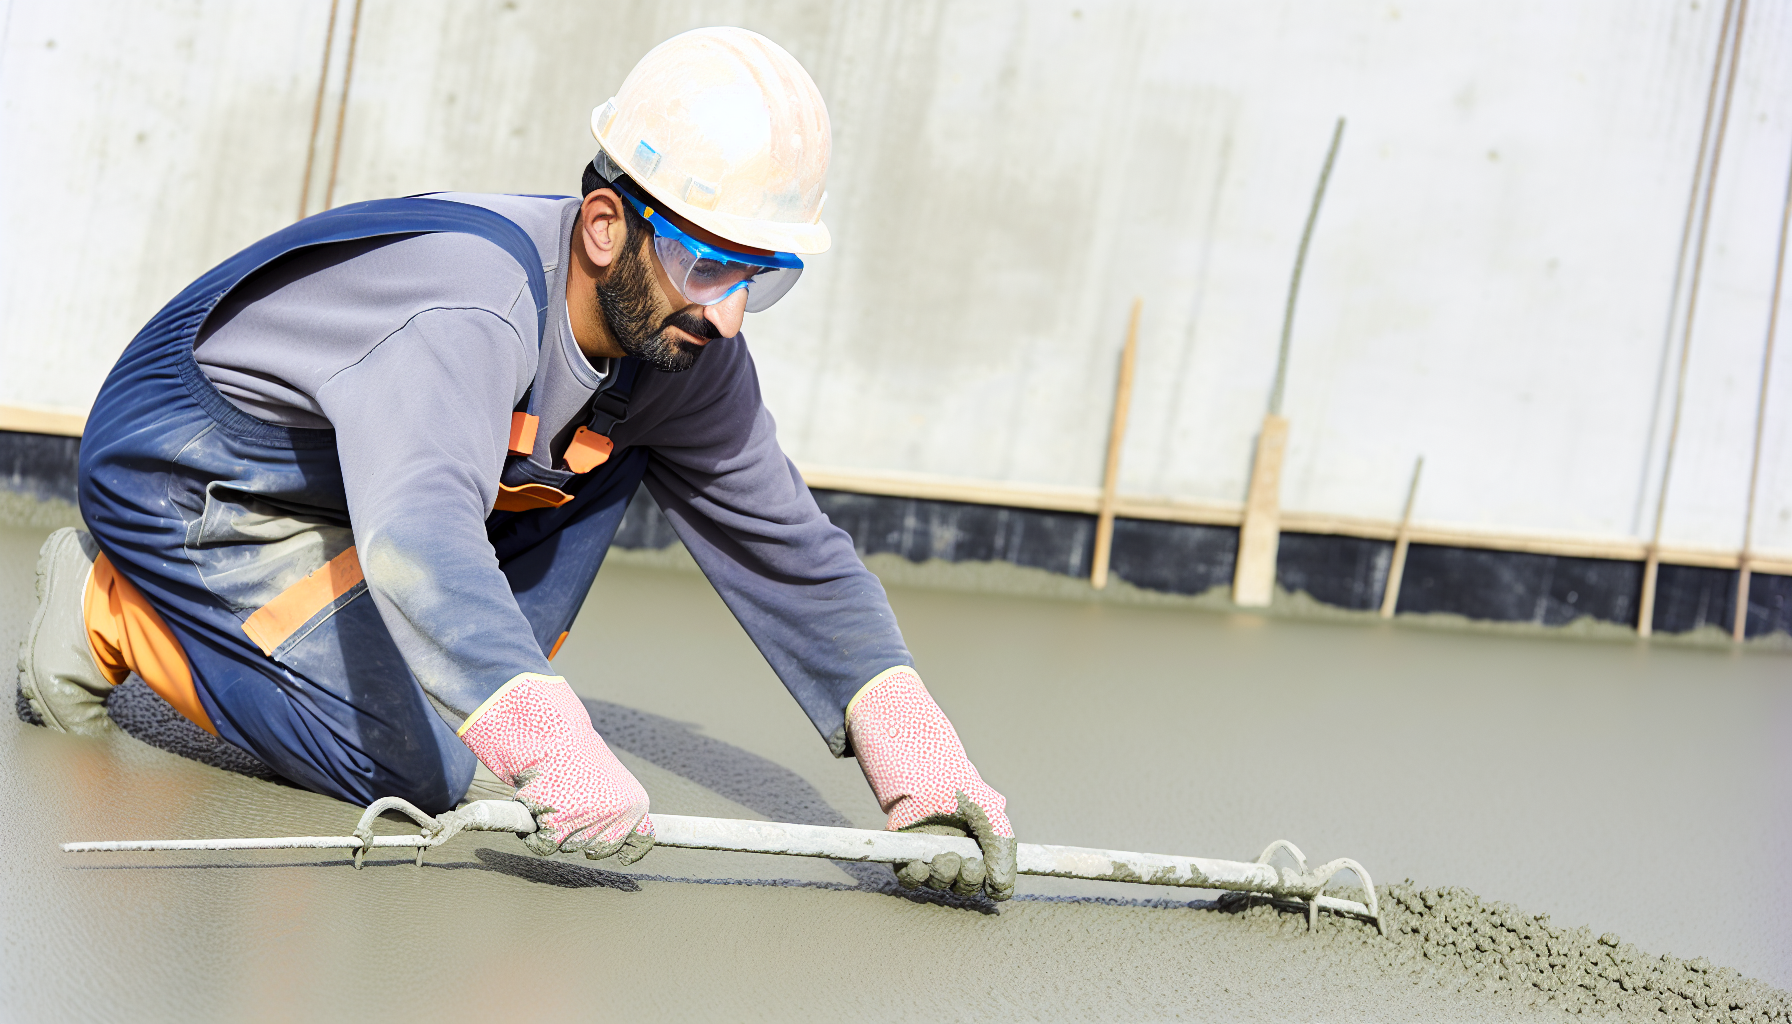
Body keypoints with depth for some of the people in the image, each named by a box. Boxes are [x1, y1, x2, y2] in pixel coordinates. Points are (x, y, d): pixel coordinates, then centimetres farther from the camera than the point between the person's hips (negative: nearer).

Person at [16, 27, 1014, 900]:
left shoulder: (682, 348, -10)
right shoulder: (476, 301, -35)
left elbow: (793, 552, -4)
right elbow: (417, 538, -50)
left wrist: (918, 759, -18)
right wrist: (553, 751, -61)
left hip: (354, 484, 8)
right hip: (188, 477, -8)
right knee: (422, 771, -18)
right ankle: (115, 608, -1)